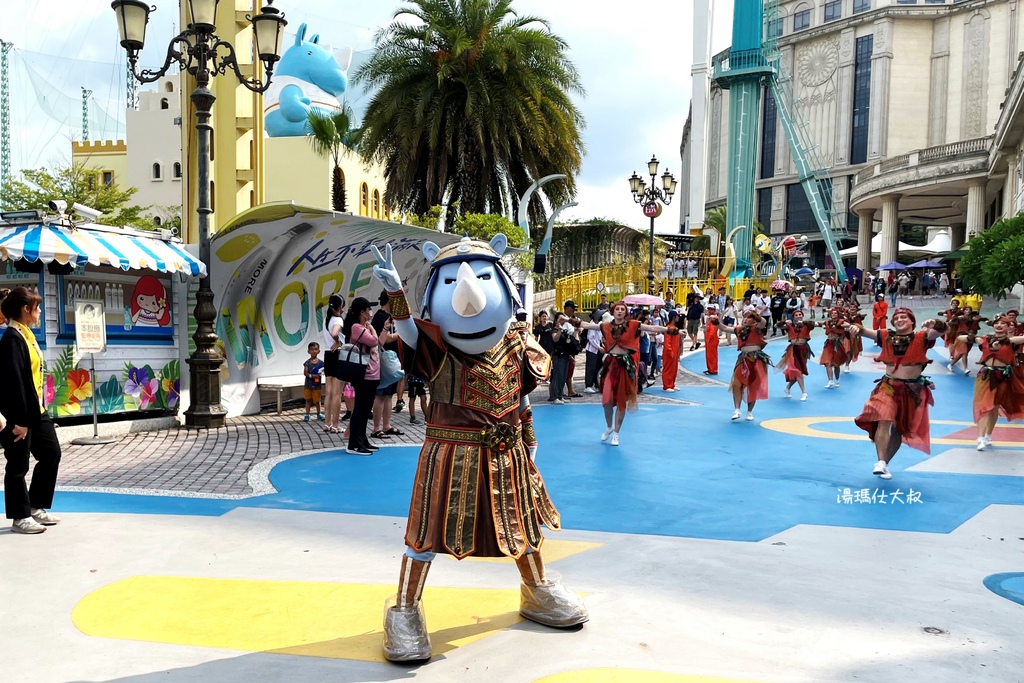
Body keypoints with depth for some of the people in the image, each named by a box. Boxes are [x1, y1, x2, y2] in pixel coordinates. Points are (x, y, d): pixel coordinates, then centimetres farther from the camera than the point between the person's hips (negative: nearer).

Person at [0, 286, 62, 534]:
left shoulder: (26, 334, 12)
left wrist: (38, 407, 14)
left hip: (36, 409, 10)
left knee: (51, 453, 14)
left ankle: (36, 507, 25)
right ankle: (20, 517, 14)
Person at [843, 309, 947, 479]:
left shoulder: (921, 337, -5)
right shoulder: (886, 336, 1)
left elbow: (940, 330, -19)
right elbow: (866, 332, -9)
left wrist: (935, 324, -43)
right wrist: (855, 328, -32)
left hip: (913, 389, 0)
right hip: (888, 386, 0)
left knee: (900, 428, 10)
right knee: (884, 421, -20)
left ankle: (886, 463, 24)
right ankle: (881, 462, -24)